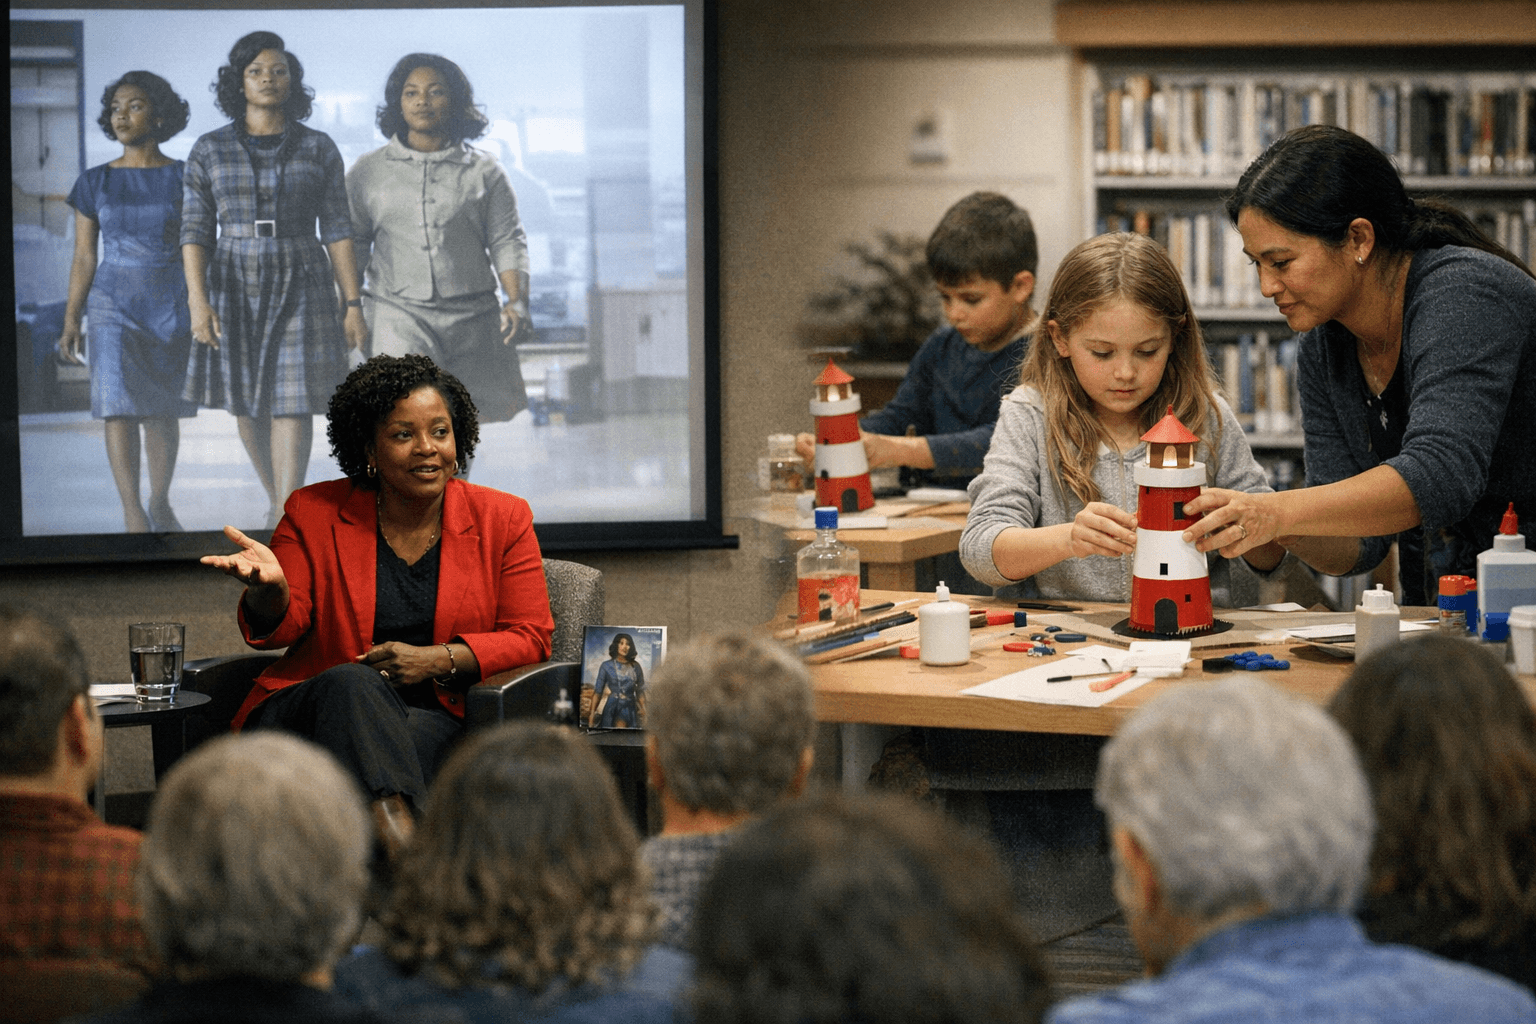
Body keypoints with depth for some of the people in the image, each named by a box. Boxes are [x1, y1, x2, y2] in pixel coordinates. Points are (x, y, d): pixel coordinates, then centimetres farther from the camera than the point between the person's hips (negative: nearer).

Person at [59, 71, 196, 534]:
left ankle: (160, 505, 20)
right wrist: (71, 320, -2)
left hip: (172, 305, 0)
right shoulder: (95, 183, 4)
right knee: (120, 404, -13)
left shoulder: (184, 178, 1)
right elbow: (83, 257, 5)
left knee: (164, 410, 6)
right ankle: (132, 512, -16)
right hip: (115, 304, 0)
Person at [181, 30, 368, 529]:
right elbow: (194, 232, -4)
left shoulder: (319, 148, -1)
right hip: (235, 288, 1)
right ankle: (280, 498, 34)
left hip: (300, 288, -1)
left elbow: (337, 230, -1)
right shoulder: (209, 150, -1)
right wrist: (198, 302, -15)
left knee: (293, 403, -10)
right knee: (249, 403, 11)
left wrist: (354, 306, -5)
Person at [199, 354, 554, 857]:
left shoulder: (502, 518, 10)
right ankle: (401, 839, -58)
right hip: (305, 711, 0)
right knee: (354, 682, -37)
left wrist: (440, 660, -10)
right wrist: (269, 585, -20)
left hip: (435, 717, 1)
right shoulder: (315, 513, 9)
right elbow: (277, 629, 5)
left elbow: (530, 637, 6)